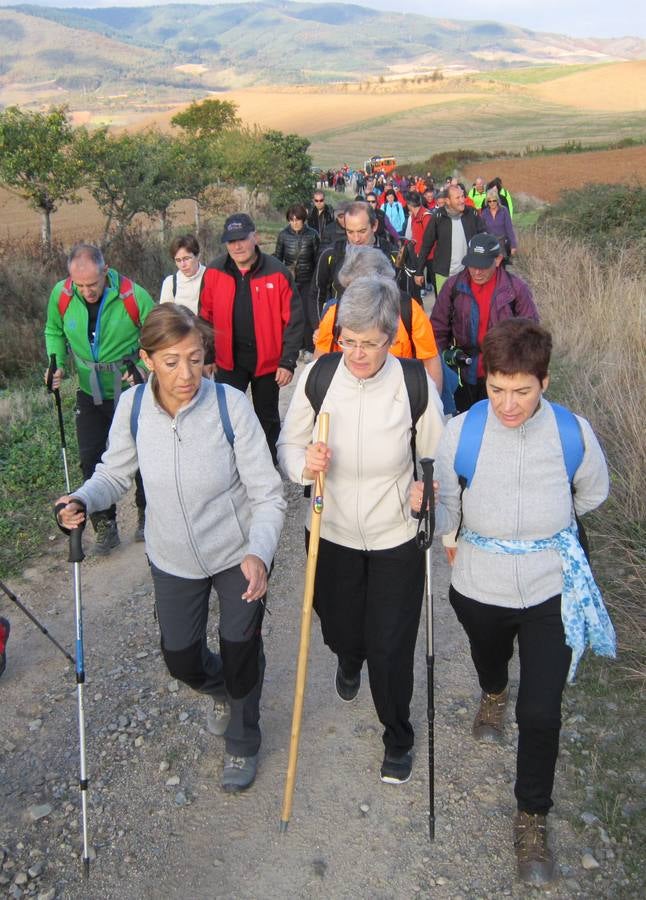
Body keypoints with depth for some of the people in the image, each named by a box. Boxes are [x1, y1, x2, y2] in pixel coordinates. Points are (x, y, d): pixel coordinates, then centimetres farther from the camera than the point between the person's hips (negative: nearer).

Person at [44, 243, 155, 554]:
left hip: (131, 392, -3)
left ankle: (146, 516, 30)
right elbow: (54, 332, 7)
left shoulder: (133, 296, -23)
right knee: (90, 459, 5)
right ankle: (105, 526, 20)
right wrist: (56, 365, -7)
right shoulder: (61, 294, -12)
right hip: (89, 394, 3)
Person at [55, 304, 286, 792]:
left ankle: (243, 743, 44)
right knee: (181, 660, 16)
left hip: (240, 556, -3)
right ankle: (223, 689, 55)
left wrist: (259, 553, -38)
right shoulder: (132, 406, -16)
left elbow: (268, 495, -21)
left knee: (240, 656, 12)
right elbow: (115, 472, 1)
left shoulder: (231, 405, -26)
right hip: (173, 561, 3)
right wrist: (83, 500, -20)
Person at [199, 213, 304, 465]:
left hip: (267, 360, -1)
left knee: (268, 418, 16)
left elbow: (293, 319, -9)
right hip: (228, 360, 1)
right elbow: (206, 318, 5)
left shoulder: (277, 273, -11)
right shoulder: (214, 272, -3)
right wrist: (206, 357, 3)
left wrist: (288, 362, -12)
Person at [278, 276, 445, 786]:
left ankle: (398, 738, 37)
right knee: (340, 629, 21)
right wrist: (304, 464, -25)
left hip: (397, 539, -2)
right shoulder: (317, 375, -15)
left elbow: (438, 462, -5)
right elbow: (288, 443, -3)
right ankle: (349, 660, 63)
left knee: (390, 648, 7)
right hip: (332, 534, 2)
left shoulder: (416, 386, -19)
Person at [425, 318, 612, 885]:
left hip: (550, 591, -1)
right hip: (479, 588, 2)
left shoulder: (574, 433, -19)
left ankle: (533, 819, 24)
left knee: (541, 712, -2)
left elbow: (592, 495, 3)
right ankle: (493, 695, 70)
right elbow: (446, 519, -11)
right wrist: (426, 506, -33)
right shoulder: (460, 433, -20)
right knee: (488, 657, 32)